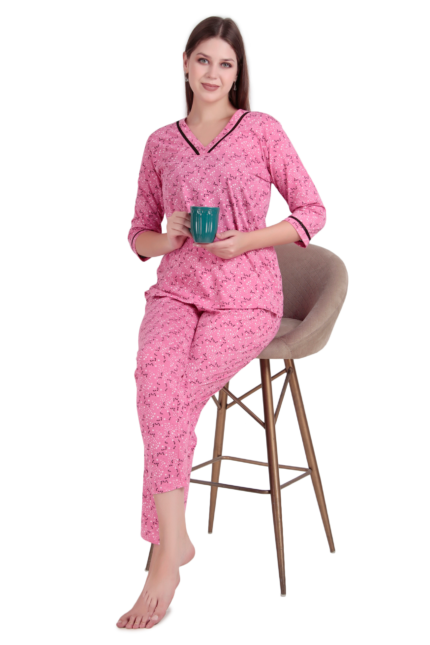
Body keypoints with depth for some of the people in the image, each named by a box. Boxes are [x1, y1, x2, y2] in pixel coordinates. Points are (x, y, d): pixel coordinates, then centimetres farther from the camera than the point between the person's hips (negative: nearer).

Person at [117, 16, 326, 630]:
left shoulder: (262, 130, 3)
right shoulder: (161, 143, 12)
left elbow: (312, 212, 3)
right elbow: (139, 233, 18)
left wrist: (244, 241, -11)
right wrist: (166, 239, -6)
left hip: (246, 297, -2)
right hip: (178, 289, 3)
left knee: (165, 393, -26)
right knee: (156, 372, -31)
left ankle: (163, 547, -15)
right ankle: (173, 540, -25)